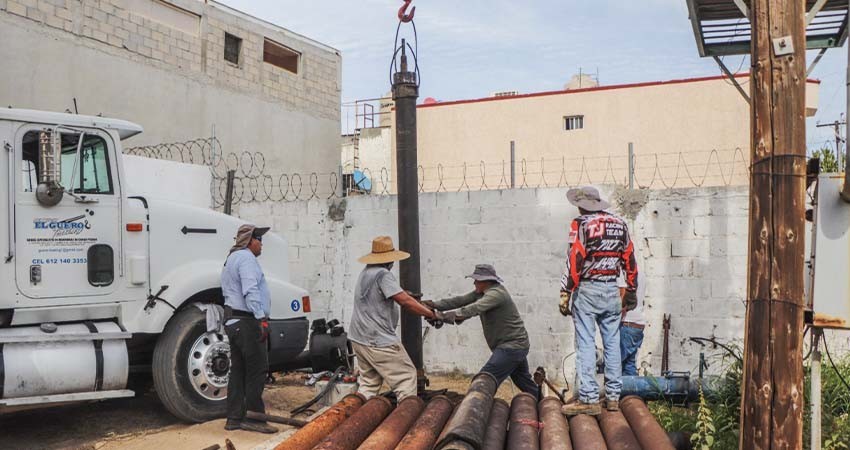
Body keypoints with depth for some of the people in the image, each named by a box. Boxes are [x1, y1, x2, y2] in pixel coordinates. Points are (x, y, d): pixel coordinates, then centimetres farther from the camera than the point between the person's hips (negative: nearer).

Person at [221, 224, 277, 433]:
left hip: (233, 321, 11)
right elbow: (251, 291, -23)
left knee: (239, 370, 12)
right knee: (257, 369, -6)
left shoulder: (231, 259, 23)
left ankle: (234, 418, 16)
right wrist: (261, 318, -27)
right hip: (248, 322, -11)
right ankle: (254, 418, -2)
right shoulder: (246, 257, -11)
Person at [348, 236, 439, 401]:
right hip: (379, 340, -9)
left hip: (358, 338, 9)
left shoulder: (365, 272, 13)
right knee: (406, 375, -2)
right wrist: (430, 314, -17)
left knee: (369, 382, 17)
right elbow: (405, 301, -23)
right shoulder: (383, 275, -17)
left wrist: (419, 303, 14)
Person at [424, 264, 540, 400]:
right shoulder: (482, 292, 10)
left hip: (512, 346, -10)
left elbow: (475, 308, -34)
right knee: (525, 384, 23)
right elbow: (461, 300, 3)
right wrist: (435, 305, -7)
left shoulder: (496, 293, -19)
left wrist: (450, 316, -43)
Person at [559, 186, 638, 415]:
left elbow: (574, 261, -14)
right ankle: (613, 397, 17)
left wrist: (565, 293, -12)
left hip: (587, 291, -5)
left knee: (586, 345, -2)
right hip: (612, 291, 6)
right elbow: (629, 259, 12)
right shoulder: (620, 224, 9)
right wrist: (631, 290, 20)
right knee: (612, 344, 11)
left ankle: (589, 398, -2)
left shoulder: (581, 224, -8)